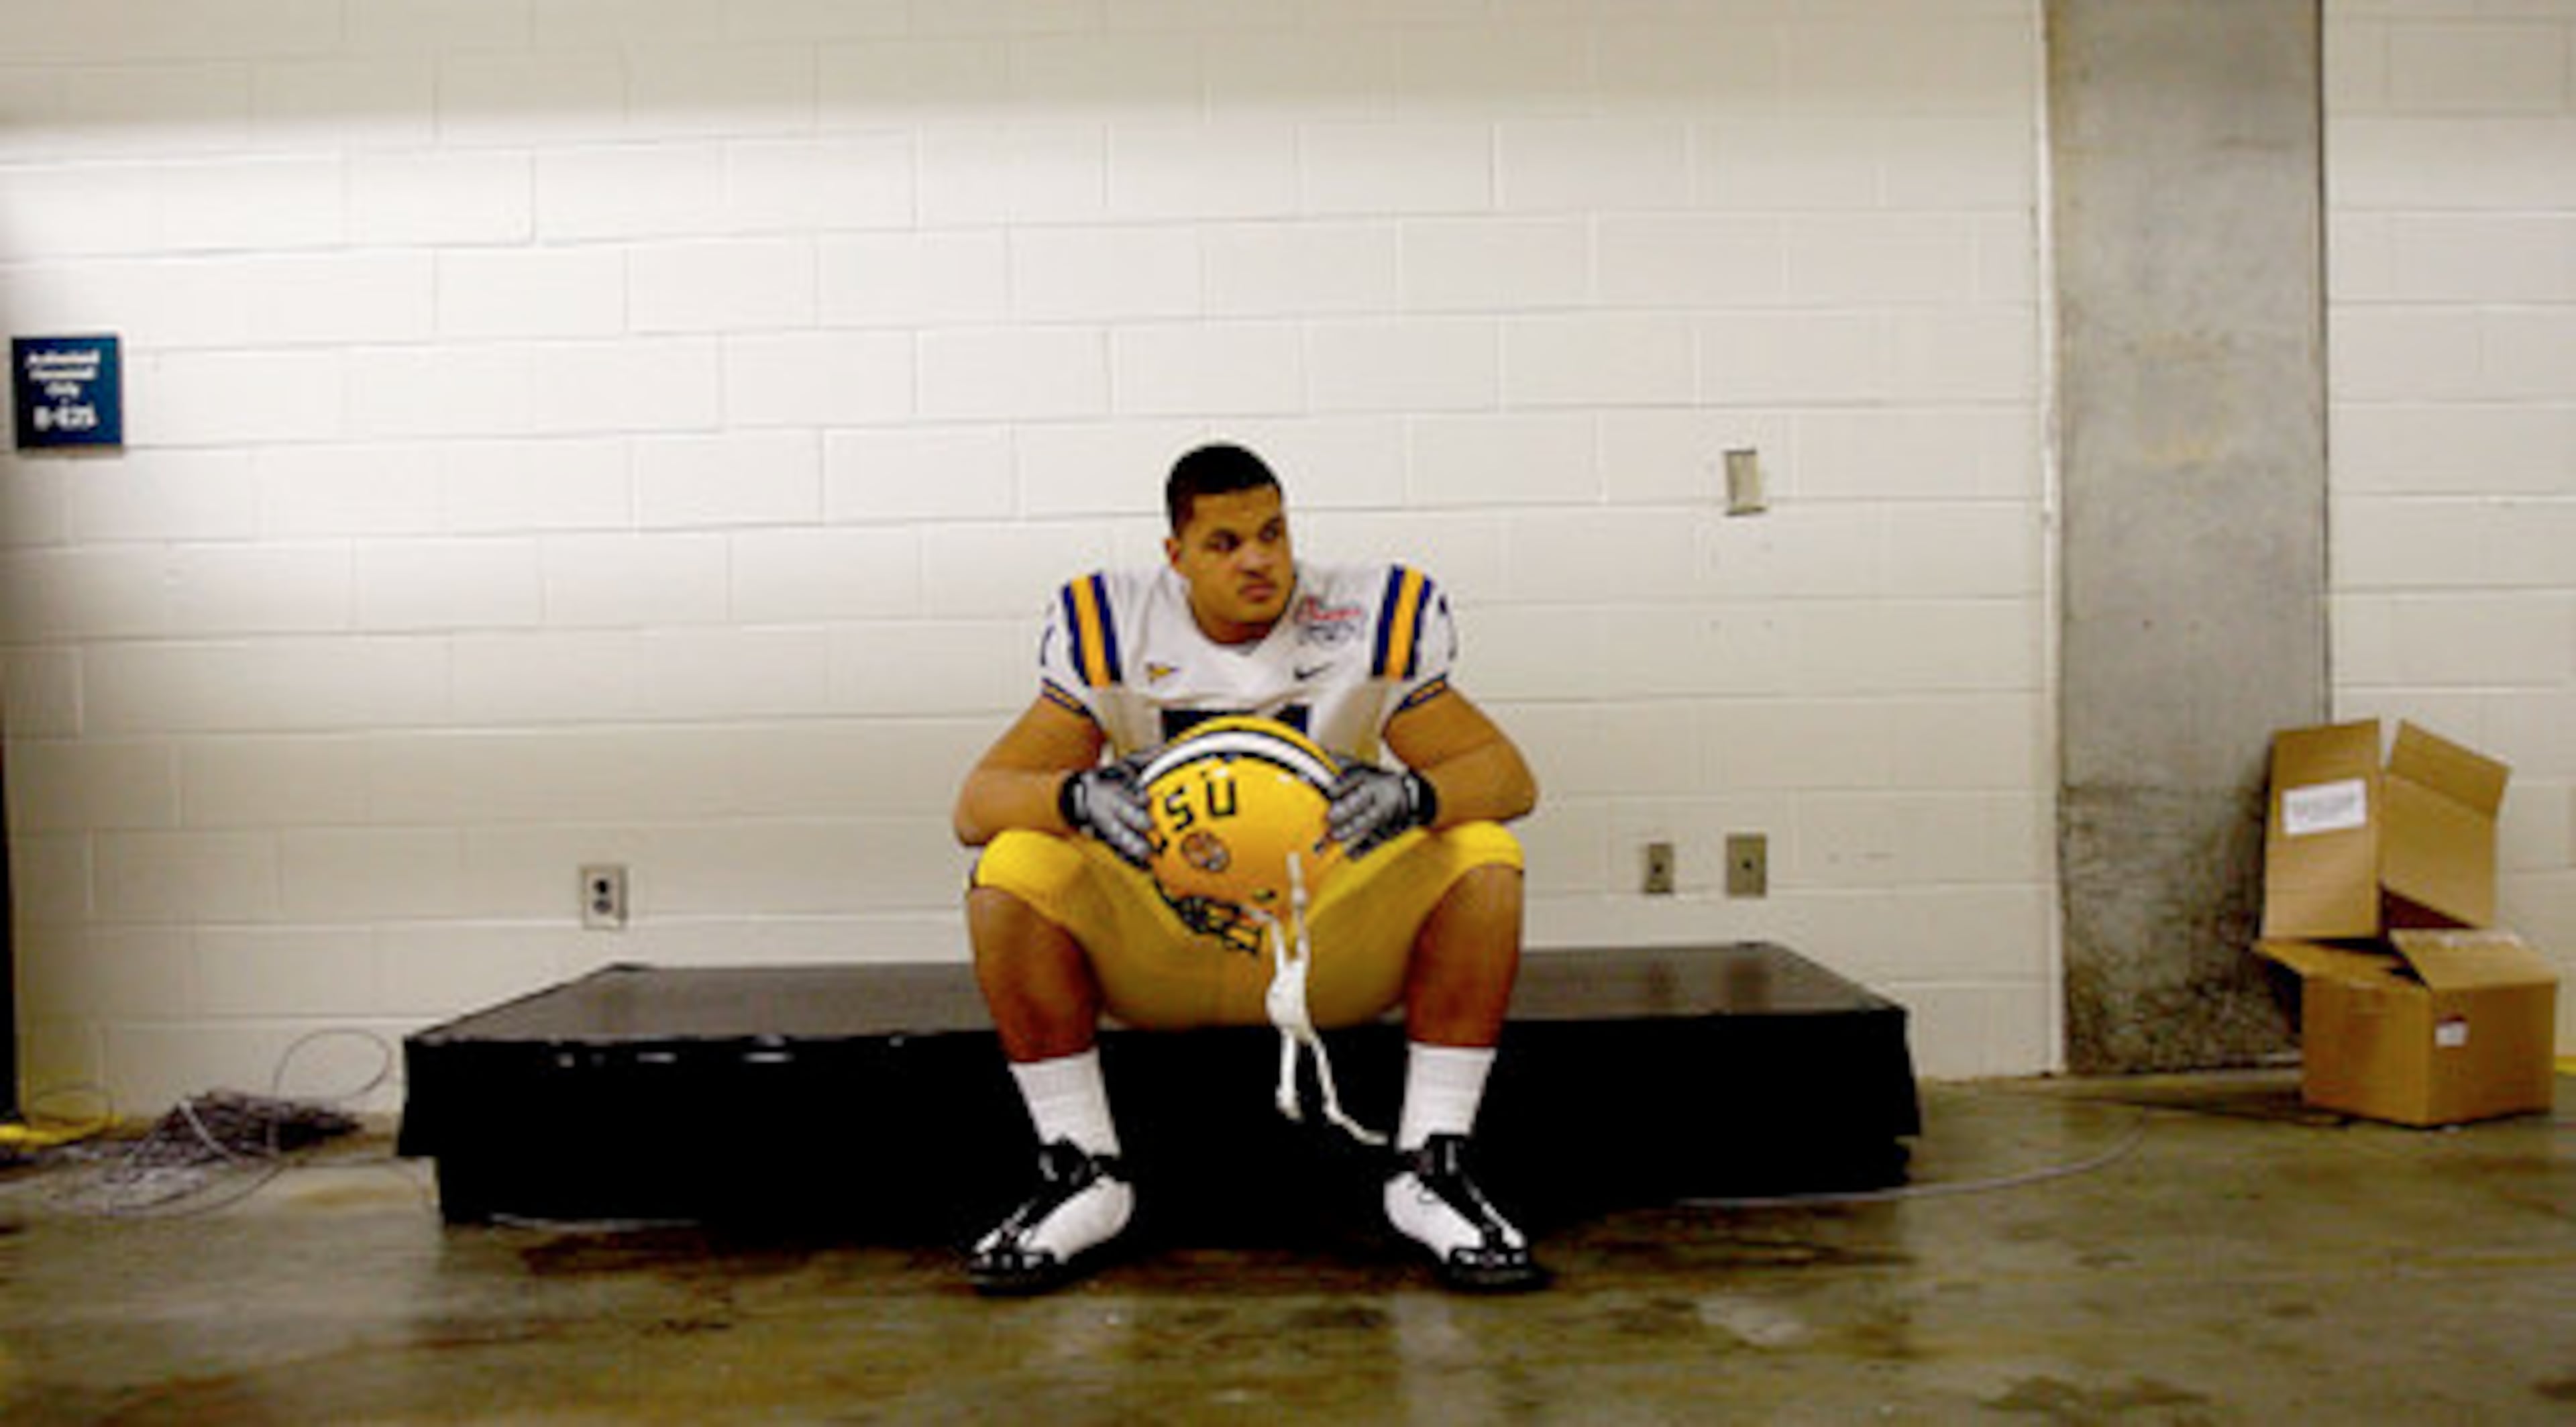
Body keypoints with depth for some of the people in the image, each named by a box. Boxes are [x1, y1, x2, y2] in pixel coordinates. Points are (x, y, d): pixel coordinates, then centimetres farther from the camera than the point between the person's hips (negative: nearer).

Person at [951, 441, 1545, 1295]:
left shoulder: (1369, 623, -5)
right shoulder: (1113, 634, -5)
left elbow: (1509, 777, -9)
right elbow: (978, 804, -10)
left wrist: (1411, 794, -32)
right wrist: (1081, 797, -33)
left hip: (1333, 947, 0)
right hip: (1153, 953, 0)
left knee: (1483, 859, -23)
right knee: (1011, 870, -24)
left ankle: (1432, 1170, -13)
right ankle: (1082, 1175, -10)